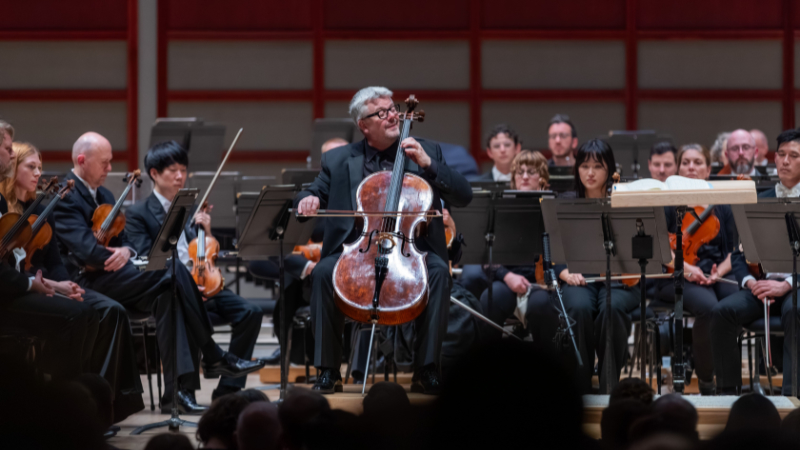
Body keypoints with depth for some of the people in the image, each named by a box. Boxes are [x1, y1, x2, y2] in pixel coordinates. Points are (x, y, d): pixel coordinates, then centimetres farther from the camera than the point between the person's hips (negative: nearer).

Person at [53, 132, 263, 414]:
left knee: (167, 295, -22)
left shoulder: (104, 196, 22)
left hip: (110, 276, 9)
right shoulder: (65, 197, -8)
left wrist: (125, 251, -8)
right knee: (173, 272, -24)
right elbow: (86, 250, -20)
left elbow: (123, 241, 16)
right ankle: (214, 357, -17)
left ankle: (176, 390, -23)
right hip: (87, 282, -9)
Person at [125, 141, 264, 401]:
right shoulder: (138, 214, 3)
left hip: (200, 284, 6)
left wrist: (206, 232, -2)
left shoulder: (191, 209, 20)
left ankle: (228, 388, -11)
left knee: (250, 312, -18)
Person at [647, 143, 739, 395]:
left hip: (717, 273, 3)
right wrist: (685, 267, -21)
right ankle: (706, 384, -20)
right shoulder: (668, 203, 6)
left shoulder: (721, 206, 16)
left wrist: (719, 271, -10)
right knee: (708, 306, -36)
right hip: (676, 277, -3)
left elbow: (734, 249, 11)